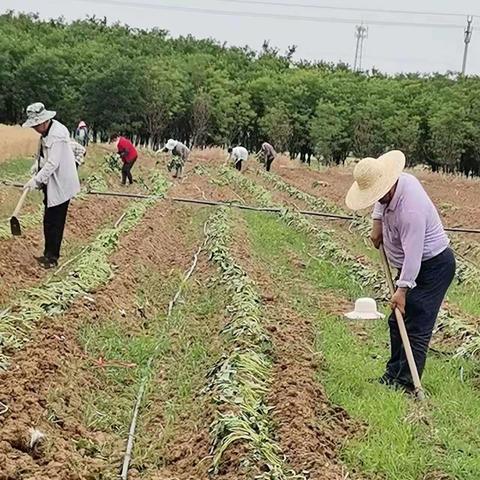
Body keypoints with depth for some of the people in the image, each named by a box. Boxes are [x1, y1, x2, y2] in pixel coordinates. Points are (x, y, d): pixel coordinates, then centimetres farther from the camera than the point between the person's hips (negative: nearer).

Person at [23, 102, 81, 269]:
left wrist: (36, 180, -28)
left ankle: (51, 257, 8)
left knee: (53, 223, -2)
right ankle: (49, 254, 25)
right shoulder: (45, 132, 10)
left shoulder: (57, 134, -21)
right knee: (50, 222, 15)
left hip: (60, 185, -9)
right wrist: (36, 177, 6)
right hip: (51, 184, 9)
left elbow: (52, 163, -26)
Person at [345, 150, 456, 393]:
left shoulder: (410, 210, -33)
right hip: (416, 265, 10)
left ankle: (406, 385, -7)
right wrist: (378, 223, 9)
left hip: (434, 266, -10)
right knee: (397, 322, 14)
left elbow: (413, 253, -32)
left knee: (417, 327, -11)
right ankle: (393, 375, 23)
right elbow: (381, 202, 21)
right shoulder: (399, 180, -4)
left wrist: (402, 288, -30)